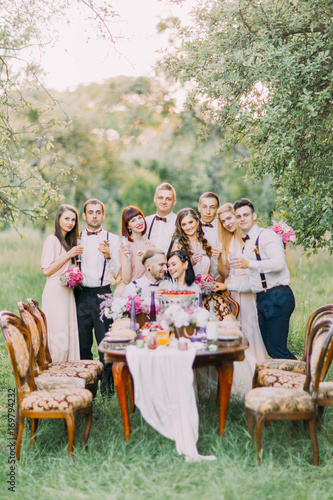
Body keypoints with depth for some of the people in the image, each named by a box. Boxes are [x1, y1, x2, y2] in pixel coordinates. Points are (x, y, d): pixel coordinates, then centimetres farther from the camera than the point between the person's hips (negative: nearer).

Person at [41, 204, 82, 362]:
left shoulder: (69, 241, 16)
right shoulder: (52, 240, -9)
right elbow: (46, 270, -15)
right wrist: (68, 255, -16)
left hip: (68, 292, 8)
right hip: (55, 292, -8)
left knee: (70, 333, 8)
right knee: (58, 336, -6)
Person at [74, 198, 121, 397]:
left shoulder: (113, 239, 6)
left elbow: (116, 272, 0)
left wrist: (108, 256, -17)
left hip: (103, 294, -2)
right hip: (81, 294, 2)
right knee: (82, 341, 5)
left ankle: (108, 386, 5)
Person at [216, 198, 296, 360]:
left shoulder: (267, 235, -5)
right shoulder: (247, 246, 21)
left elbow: (279, 263, -22)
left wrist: (249, 264, -27)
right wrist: (227, 286, 21)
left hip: (277, 297, -9)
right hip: (262, 299, 9)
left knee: (276, 349, -12)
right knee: (270, 348, 8)